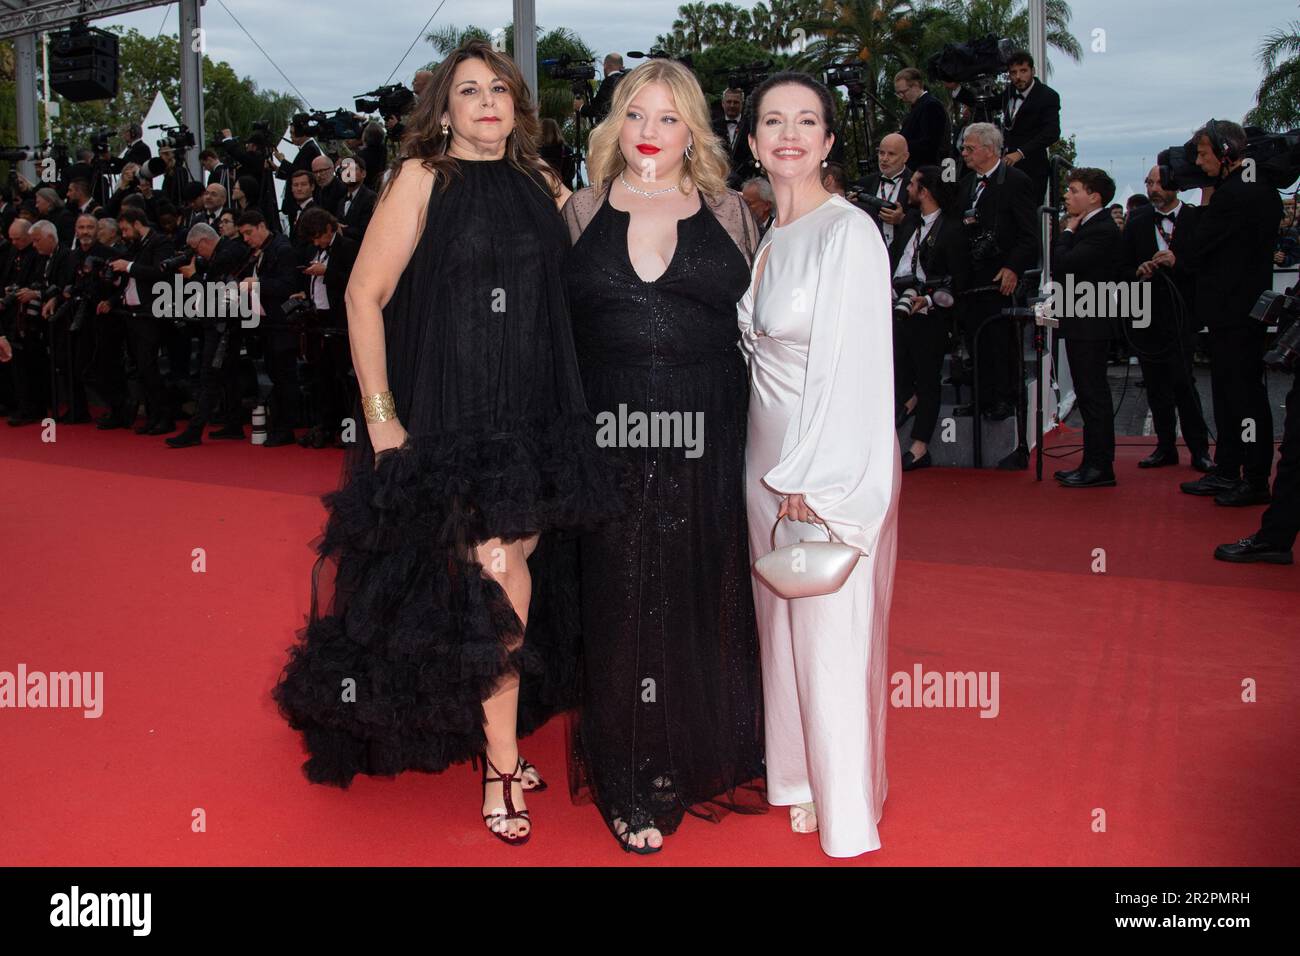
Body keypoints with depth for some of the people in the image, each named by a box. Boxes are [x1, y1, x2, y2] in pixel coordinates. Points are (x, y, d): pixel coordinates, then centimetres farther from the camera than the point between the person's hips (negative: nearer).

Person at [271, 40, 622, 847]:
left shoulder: (540, 184, 12)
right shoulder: (423, 177, -3)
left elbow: (567, 290, 19)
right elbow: (365, 295, -8)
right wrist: (381, 418, -13)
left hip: (534, 418, 5)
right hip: (446, 416, -5)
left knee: (519, 570, 9)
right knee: (497, 578, -9)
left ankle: (498, 738, 29)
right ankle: (502, 766, 8)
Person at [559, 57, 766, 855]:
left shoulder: (729, 214, 8)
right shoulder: (582, 213, 8)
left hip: (710, 438, 0)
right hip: (613, 438, 0)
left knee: (708, 599, 8)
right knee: (625, 603, 4)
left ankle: (708, 760, 29)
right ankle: (636, 788, 18)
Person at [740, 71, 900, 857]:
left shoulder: (848, 232, -13)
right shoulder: (767, 237, 10)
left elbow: (852, 369, -17)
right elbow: (762, 353, 12)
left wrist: (809, 482, -18)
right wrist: (777, 474, 7)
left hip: (832, 467, -7)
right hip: (770, 460, 7)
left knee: (832, 638, 2)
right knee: (783, 627, 15)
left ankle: (847, 817, 19)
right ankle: (801, 776, 33)